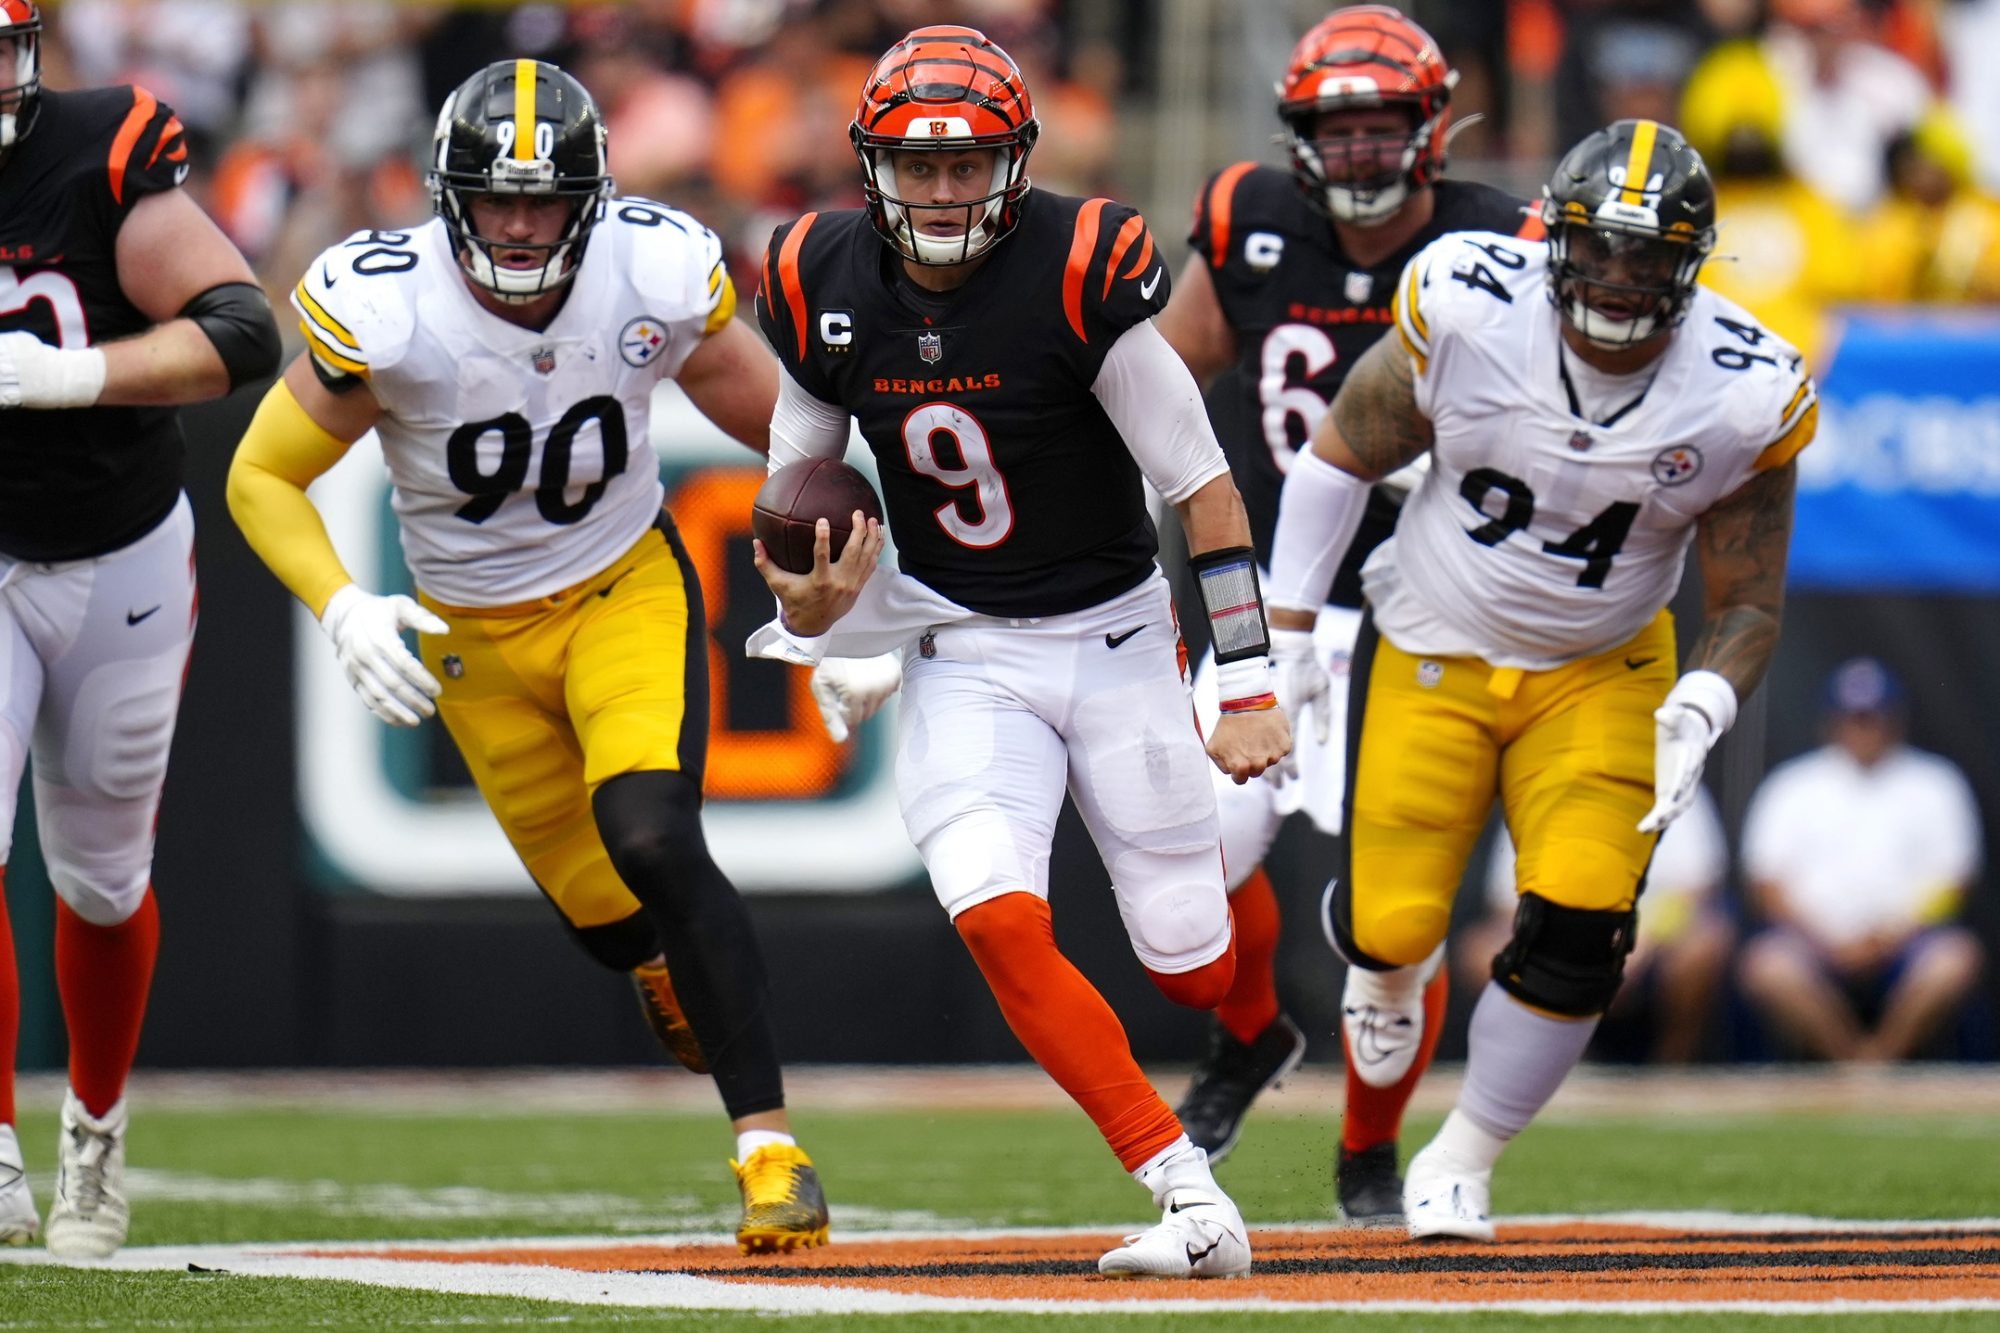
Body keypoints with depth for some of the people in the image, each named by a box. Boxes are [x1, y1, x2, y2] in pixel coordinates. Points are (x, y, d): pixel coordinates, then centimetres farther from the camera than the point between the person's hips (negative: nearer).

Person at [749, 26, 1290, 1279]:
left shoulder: (1080, 272, -20)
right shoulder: (827, 284, -7)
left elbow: (1204, 486, -14)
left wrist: (1251, 686, -15)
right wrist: (812, 611, -13)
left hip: (1115, 641, -2)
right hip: (963, 657, 2)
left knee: (1193, 969, 3)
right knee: (1000, 924, -21)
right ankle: (1190, 1198, -16)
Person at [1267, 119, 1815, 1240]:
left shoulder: (1743, 398, -19)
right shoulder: (1469, 313, -22)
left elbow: (1748, 602, -8)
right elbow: (1341, 456, -6)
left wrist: (1703, 707, -29)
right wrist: (1288, 633, -5)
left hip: (1600, 676, 0)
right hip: (1433, 655, 0)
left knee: (1577, 932, -16)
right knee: (1390, 926, -3)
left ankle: (1461, 1165, 10)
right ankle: (1395, 975, 40)